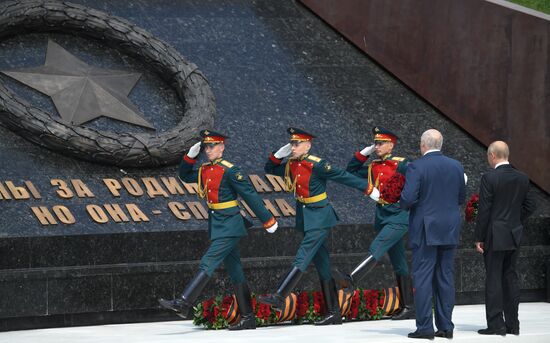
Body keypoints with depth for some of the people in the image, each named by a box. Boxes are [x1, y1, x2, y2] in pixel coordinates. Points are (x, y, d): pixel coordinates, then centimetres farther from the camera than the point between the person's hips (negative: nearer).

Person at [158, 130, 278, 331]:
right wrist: (190, 156, 10)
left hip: (229, 226, -9)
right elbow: (185, 176, 26)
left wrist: (268, 221, -9)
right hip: (218, 225, 9)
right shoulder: (204, 170, 10)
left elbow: (251, 196, -11)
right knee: (235, 273, 9)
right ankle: (248, 319, 11)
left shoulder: (229, 171, -13)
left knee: (208, 263, -14)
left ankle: (183, 304, -18)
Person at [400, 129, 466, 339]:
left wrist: (404, 204, 4)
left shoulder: (416, 167, -11)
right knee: (445, 278, 10)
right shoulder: (456, 166, 6)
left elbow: (408, 198, -17)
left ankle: (425, 327, -4)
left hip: (425, 230, -5)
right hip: (450, 231, 5)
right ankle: (446, 326, 11)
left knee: (422, 278, -2)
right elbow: (461, 198, 12)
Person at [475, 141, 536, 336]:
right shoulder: (522, 179, 5)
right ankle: (512, 324, 13)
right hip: (514, 236, 6)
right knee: (510, 278, 11)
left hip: (495, 237, -6)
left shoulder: (489, 178, -13)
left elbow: (484, 210, -13)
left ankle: (496, 324, -2)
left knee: (493, 279, -1)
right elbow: (529, 206, 10)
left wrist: (479, 238, -8)